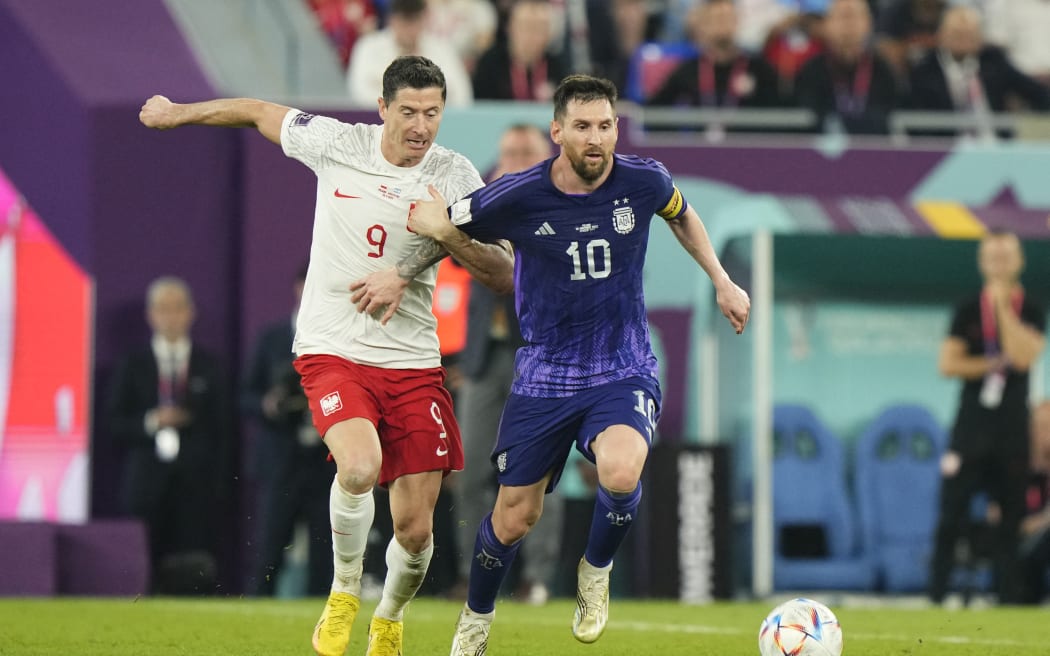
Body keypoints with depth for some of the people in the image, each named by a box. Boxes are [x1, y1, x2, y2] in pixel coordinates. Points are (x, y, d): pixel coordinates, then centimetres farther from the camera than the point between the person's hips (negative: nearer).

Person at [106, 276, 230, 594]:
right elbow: (115, 422, 6)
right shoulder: (133, 365, 8)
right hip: (147, 482, 0)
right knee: (148, 570, -5)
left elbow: (221, 426, 9)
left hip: (195, 483, 0)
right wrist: (150, 422, -12)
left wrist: (215, 480, 1)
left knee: (193, 573, -9)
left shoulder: (208, 365, 10)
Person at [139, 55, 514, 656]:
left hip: (413, 363, 2)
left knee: (416, 530, -2)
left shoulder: (454, 176, -2)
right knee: (359, 465, -31)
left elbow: (504, 274, -3)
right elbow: (259, 112, 14)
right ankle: (345, 592, -4)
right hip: (333, 352, -2)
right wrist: (175, 113, 24)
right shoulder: (336, 144, -4)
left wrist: (449, 238, -20)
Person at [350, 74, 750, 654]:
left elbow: (681, 215, 16)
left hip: (623, 372, 0)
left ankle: (596, 572, 2)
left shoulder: (643, 182, -8)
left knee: (620, 474, -31)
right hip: (544, 376, 0)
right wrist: (399, 276, -1)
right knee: (514, 517, 5)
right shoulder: (519, 196, -14)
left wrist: (721, 281, 17)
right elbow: (438, 223, 3)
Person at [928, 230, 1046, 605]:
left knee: (1011, 521, 1)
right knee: (952, 516, -4)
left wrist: (1003, 308, -11)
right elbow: (948, 364, -3)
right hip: (971, 429, 0)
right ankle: (936, 597, -2)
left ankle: (1008, 599, 4)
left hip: (1013, 431, 0)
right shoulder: (968, 313, 6)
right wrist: (997, 363, -10)